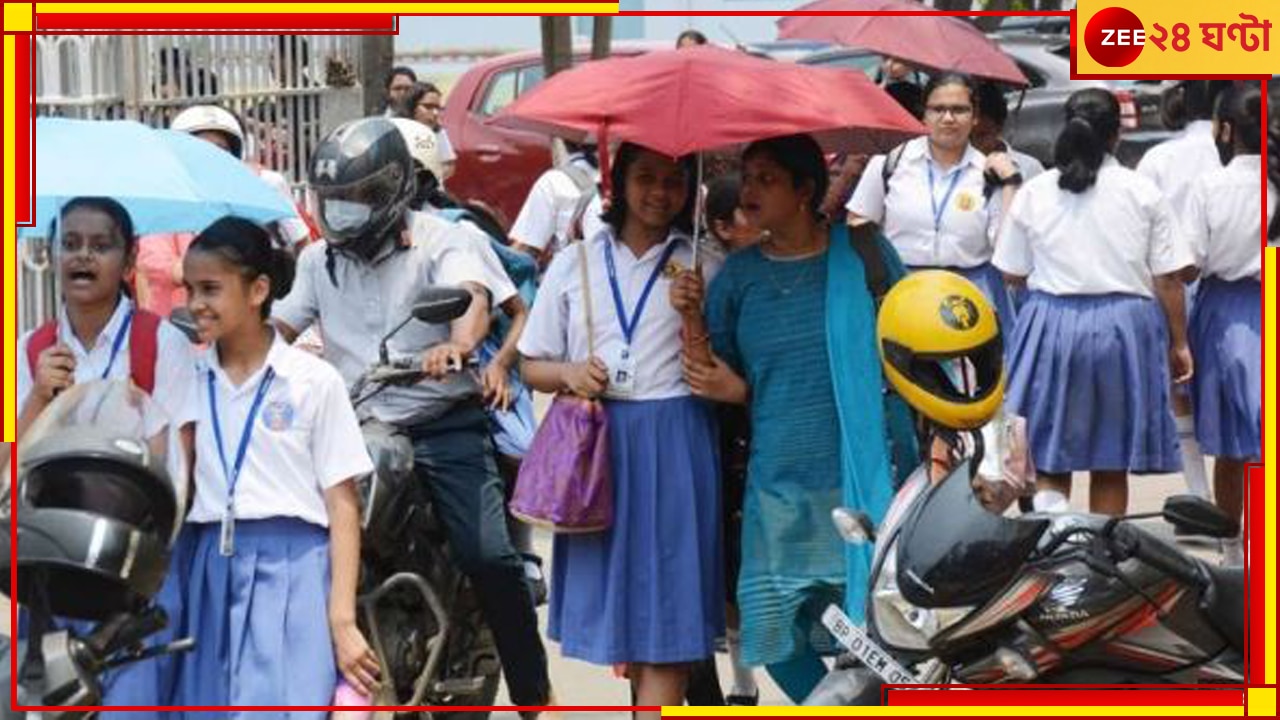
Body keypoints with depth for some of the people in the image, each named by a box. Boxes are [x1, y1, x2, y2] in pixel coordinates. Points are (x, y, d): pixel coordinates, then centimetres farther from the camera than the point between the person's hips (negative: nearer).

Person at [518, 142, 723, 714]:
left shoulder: (701, 266, 5)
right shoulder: (574, 264, 9)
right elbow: (532, 366, 12)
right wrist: (569, 373, -8)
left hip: (676, 442, -2)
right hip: (597, 439, 2)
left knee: (667, 605, -6)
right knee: (616, 594, 8)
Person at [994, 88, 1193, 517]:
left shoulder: (1034, 193, -1)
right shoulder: (1143, 192, -4)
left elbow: (1012, 274, 5)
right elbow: (1168, 280, -3)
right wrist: (1178, 343, 8)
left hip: (1051, 324, 0)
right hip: (1125, 327, 0)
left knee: (1048, 456, 7)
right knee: (1110, 467, 10)